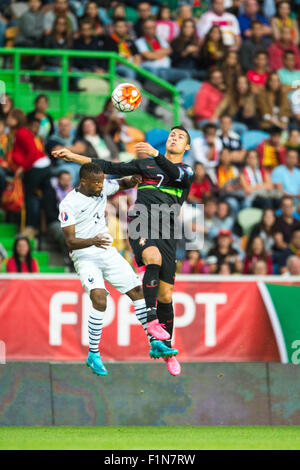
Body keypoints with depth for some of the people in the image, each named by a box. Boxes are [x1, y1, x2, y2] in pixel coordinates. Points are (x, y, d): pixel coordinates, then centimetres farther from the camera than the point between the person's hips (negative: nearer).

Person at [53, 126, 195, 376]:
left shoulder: (187, 171, 15)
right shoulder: (146, 164, 20)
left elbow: (175, 174, -9)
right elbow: (111, 168, 18)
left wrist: (155, 154, -26)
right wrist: (74, 157, 12)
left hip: (165, 232, 1)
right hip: (140, 224, -1)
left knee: (165, 296, 1)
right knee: (153, 258, -36)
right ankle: (150, 320, -38)